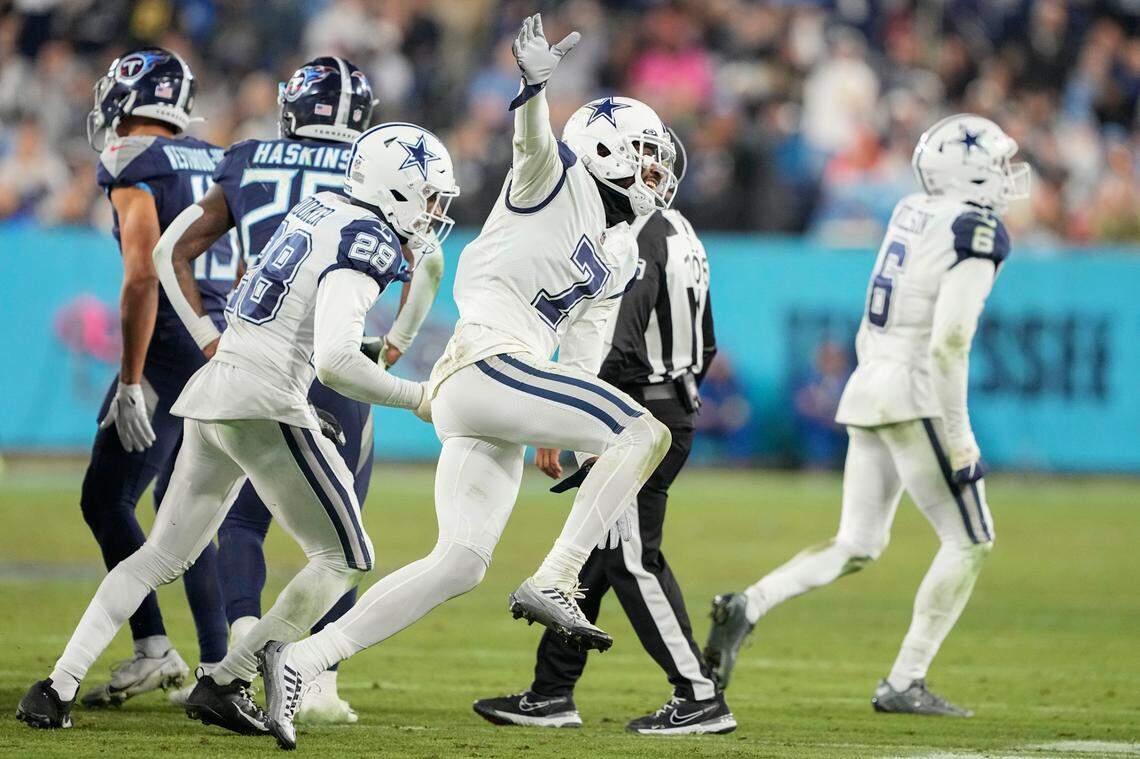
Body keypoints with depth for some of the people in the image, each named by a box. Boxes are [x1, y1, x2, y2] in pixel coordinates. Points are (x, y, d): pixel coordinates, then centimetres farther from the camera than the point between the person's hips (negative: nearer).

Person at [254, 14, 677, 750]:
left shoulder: (618, 260, 25)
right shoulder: (559, 180, 3)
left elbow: (582, 358, 26)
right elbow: (532, 141, -19)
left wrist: (559, 431, 16)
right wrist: (533, 83, -39)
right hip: (490, 362, -9)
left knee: (458, 563, 4)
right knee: (647, 435, -14)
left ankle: (300, 661, 3)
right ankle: (552, 584, -18)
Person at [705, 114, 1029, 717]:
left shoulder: (911, 214, 14)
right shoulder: (975, 231, -11)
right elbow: (948, 344, -19)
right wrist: (958, 436, -16)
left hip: (867, 391, 8)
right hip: (916, 396, -8)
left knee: (856, 547, 12)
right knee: (970, 543, 3)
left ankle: (746, 608, -6)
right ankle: (903, 684, 0)